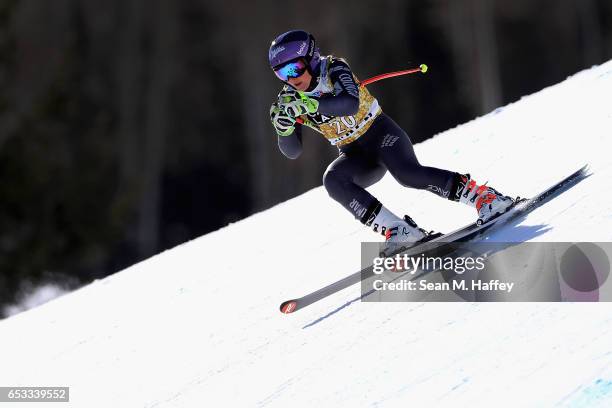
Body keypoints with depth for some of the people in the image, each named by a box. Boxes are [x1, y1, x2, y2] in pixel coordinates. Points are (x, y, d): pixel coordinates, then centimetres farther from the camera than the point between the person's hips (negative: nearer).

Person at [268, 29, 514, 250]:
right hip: (355, 156, 5)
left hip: (380, 133, -5)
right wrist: (284, 127, -23)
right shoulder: (289, 99, -1)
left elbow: (350, 104, -34)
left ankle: (482, 196, -22)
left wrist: (309, 104, -42)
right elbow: (292, 152, -3)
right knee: (333, 181, -27)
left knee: (407, 173, -32)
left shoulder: (333, 68, -15)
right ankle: (400, 232, -30)